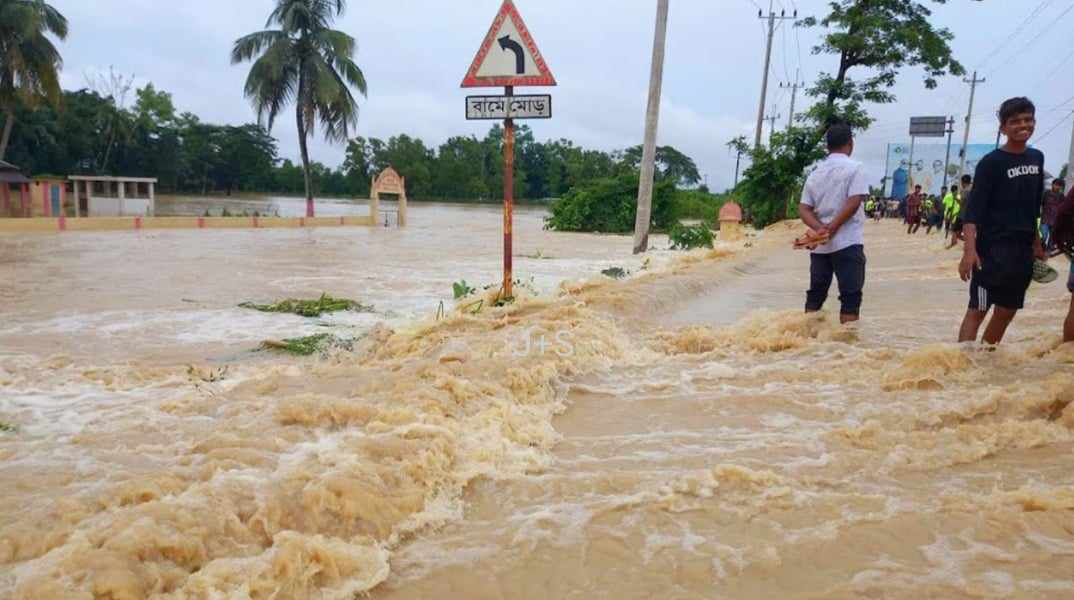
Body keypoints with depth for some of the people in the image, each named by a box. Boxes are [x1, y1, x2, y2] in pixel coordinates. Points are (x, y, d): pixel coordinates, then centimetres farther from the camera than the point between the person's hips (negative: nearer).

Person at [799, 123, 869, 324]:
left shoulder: (815, 174, 13)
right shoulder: (855, 168, -4)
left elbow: (803, 209, 4)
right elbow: (853, 202, -16)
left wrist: (820, 229, -9)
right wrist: (832, 228, -13)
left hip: (819, 245, 5)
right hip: (848, 243, -5)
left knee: (815, 295, 11)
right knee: (850, 297, -2)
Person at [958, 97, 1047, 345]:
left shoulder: (1037, 158, 11)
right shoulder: (991, 163, -10)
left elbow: (1034, 207, 19)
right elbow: (973, 209, -17)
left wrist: (1036, 243, 20)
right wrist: (970, 250, -28)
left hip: (1023, 249, 7)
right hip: (993, 248, -7)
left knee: (1007, 312, 14)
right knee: (977, 309, -10)